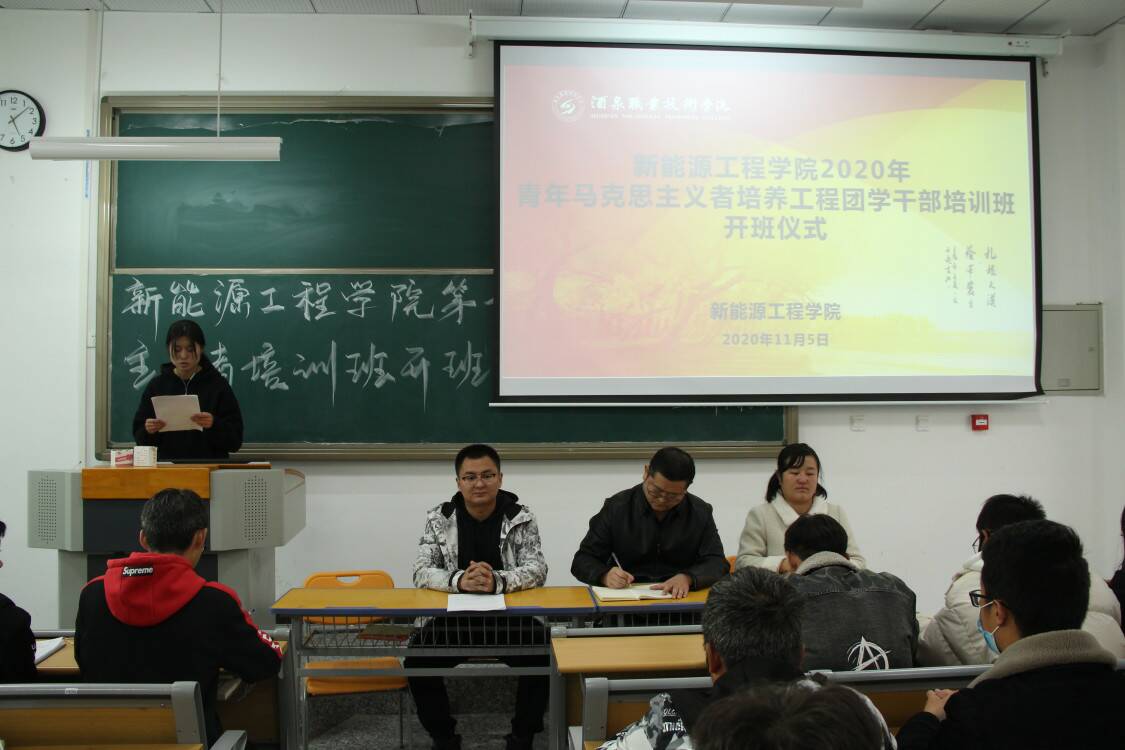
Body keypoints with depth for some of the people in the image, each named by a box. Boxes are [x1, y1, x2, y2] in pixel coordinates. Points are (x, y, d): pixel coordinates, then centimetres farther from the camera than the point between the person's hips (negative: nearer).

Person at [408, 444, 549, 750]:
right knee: (417, 660, -23)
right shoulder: (438, 518, -2)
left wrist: (497, 581, -35)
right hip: (454, 617, 1)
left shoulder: (522, 517, -4)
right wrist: (459, 581, -31)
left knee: (544, 657, -25)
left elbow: (537, 569, -13)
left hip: (510, 616, -1)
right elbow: (421, 572, -9)